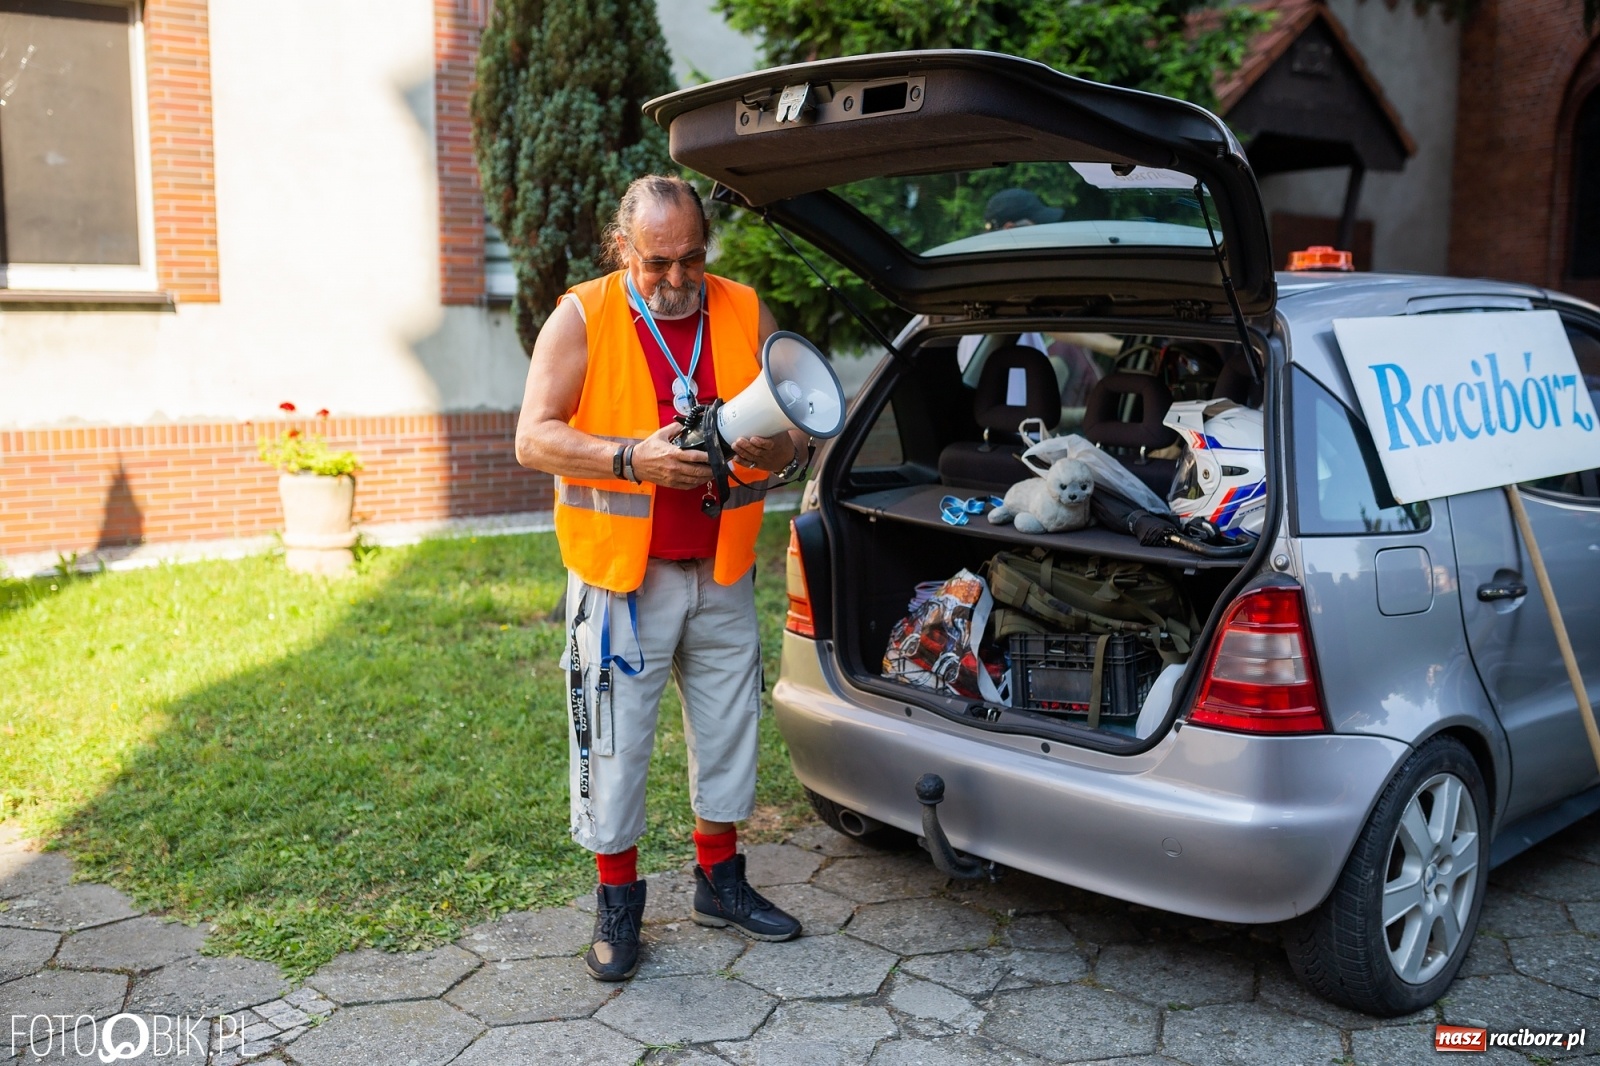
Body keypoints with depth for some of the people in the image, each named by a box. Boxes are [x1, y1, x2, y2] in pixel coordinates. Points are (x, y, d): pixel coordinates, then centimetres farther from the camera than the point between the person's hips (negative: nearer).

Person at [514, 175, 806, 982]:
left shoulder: (746, 314, 5)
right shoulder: (581, 318, -5)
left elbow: (798, 430, 5)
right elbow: (534, 439, -11)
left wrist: (778, 452, -19)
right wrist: (633, 459, -26)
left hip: (721, 571, 4)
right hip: (619, 575, -3)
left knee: (727, 724, 13)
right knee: (615, 736, 1)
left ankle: (720, 882, 31)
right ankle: (617, 902, 19)